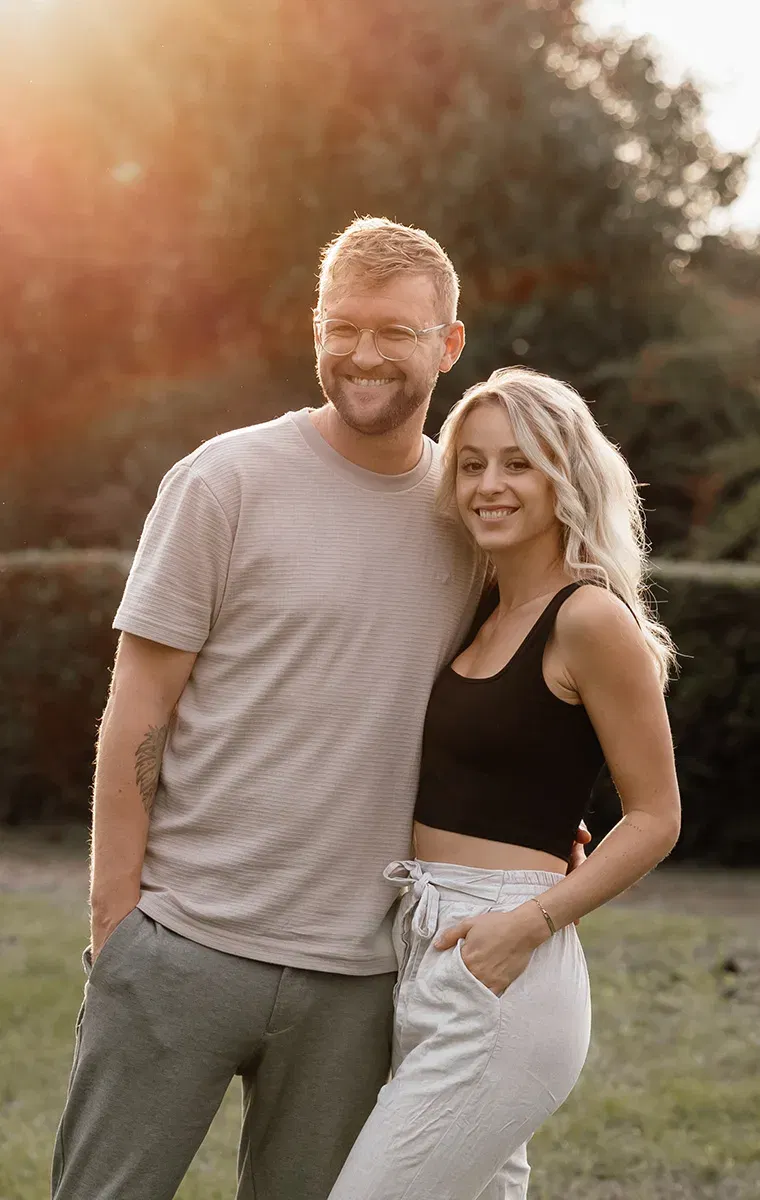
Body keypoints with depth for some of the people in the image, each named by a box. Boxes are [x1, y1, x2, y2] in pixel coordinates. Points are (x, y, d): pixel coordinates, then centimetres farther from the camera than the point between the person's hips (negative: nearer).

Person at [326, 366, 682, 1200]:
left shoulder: (591, 618, -11)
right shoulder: (483, 615, 12)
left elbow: (655, 817, -10)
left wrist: (530, 922, -19)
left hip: (498, 974, -8)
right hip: (425, 950, 8)